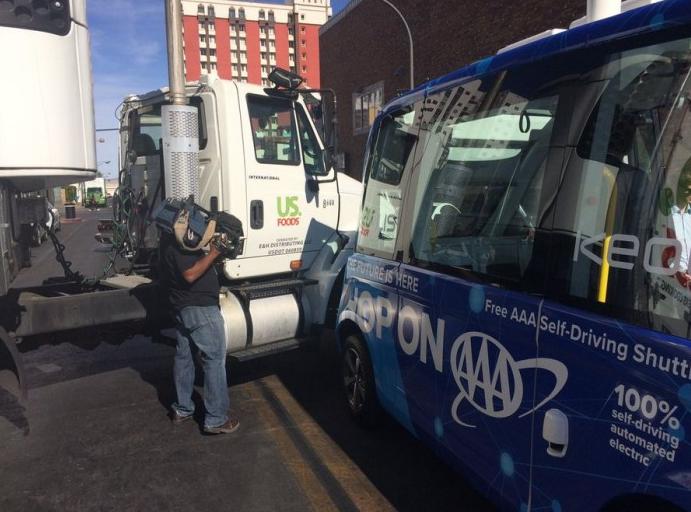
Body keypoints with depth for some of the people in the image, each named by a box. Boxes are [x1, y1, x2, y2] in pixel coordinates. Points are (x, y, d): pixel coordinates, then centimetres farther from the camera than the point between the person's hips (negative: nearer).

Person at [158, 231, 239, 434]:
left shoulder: (170, 234, 9)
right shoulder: (179, 240, -21)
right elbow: (191, 274, -26)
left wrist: (208, 248, 5)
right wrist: (214, 252, -21)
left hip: (181, 306, 10)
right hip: (200, 307, -10)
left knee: (183, 356, 17)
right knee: (215, 359, -2)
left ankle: (182, 409, 29)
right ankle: (216, 419, 3)